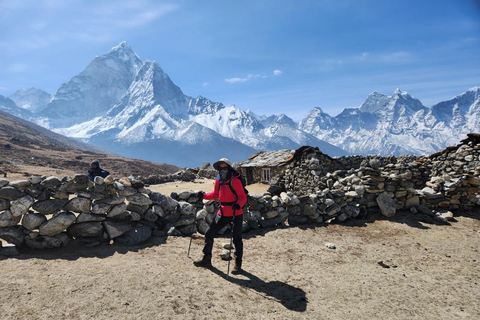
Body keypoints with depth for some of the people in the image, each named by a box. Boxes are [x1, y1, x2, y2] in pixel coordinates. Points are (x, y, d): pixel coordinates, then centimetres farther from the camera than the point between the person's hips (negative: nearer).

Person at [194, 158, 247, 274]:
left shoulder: (235, 181, -15)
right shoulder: (218, 180, 3)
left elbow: (243, 197, -18)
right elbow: (215, 194, 16)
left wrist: (238, 205, -36)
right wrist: (204, 195, 4)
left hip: (236, 213, -6)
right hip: (223, 213, 6)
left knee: (237, 239, 4)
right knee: (209, 233, 8)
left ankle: (238, 264, 21)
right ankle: (207, 259, 24)